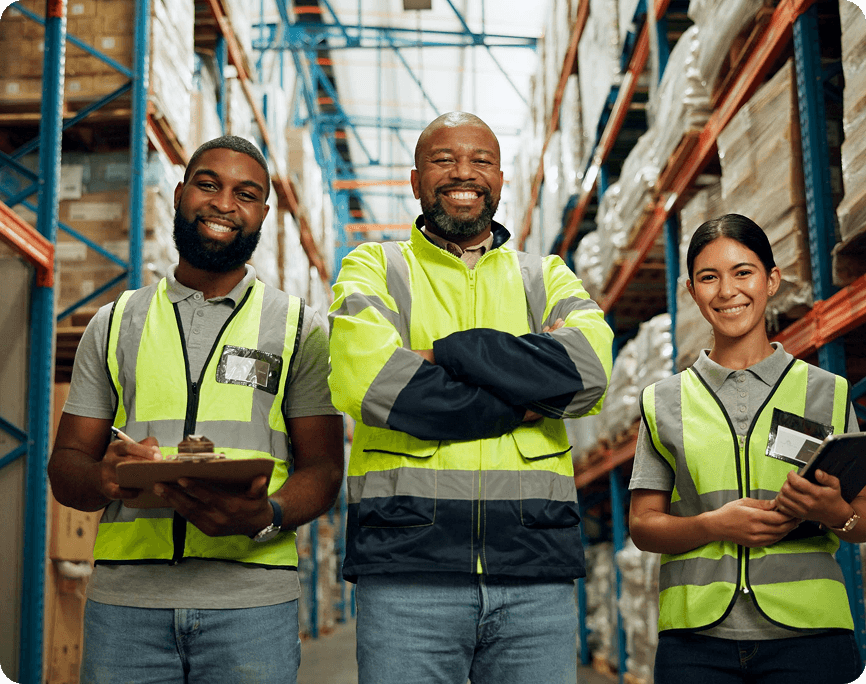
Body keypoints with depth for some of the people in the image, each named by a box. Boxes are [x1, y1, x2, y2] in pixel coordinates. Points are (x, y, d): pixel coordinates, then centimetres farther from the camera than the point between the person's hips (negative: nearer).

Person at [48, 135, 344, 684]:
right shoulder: (115, 324, 13)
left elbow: (323, 470, 3)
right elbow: (65, 464, 11)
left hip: (251, 598, -1)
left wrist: (267, 516, -18)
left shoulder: (300, 328, 8)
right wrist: (104, 479, -12)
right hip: (125, 596, 1)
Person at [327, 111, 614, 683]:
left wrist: (443, 353, -10)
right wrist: (528, 399, -8)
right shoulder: (374, 268, 10)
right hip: (407, 561, -2)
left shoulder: (547, 278, 16)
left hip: (537, 570, 2)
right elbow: (367, 380, -12)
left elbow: (590, 367, -6)